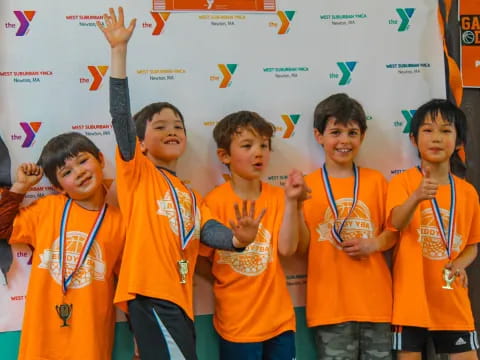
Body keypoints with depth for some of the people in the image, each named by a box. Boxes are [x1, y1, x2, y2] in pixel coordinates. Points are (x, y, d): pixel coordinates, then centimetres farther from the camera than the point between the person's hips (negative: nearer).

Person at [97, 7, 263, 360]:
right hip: (151, 294, -6)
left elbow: (210, 232, 7)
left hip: (178, 301, 7)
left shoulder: (191, 196, 23)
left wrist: (238, 239, -16)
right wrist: (119, 49, -8)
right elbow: (121, 115, -4)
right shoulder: (138, 172, 8)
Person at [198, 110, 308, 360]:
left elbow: (287, 248, -9)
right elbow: (200, 258, -3)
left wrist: (291, 200, -14)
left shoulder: (277, 196, 2)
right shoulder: (215, 201, -9)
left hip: (279, 318, 3)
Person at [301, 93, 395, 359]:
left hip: (374, 298, 2)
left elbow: (393, 231, 11)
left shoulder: (375, 180, 6)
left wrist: (373, 244, -8)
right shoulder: (307, 185, 1)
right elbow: (300, 245, 0)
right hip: (330, 301, -2)